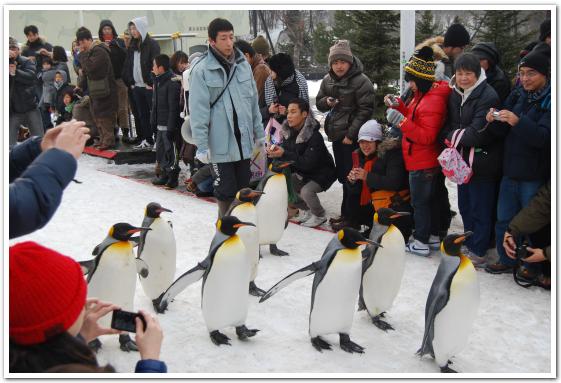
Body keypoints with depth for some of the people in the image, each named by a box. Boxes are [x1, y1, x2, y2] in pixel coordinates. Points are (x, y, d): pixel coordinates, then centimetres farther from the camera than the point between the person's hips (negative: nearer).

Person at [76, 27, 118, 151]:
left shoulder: (99, 51, -16)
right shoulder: (91, 51, 16)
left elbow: (89, 67, -27)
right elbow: (87, 72, 23)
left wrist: (83, 54, -15)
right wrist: (82, 86, 19)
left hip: (104, 91, -10)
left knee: (104, 115, -8)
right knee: (97, 115, 13)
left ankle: (108, 140, -3)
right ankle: (103, 139, 20)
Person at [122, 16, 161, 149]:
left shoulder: (152, 44, -7)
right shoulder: (132, 46, 14)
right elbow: (128, 65, 17)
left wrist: (151, 83, -15)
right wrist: (130, 82, 8)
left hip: (149, 86, -7)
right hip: (137, 86, 7)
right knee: (142, 114, 10)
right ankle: (146, 139, 17)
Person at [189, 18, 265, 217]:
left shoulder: (243, 64, 7)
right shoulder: (202, 70, -10)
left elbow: (253, 101, 14)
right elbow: (198, 111, -11)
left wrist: (259, 133, 15)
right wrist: (201, 146, -13)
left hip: (244, 139, 5)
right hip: (220, 144, -5)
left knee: (244, 189, 14)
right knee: (226, 192, 2)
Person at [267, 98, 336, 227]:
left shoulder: (314, 136, -28)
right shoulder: (289, 132, -6)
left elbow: (308, 163, -33)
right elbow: (286, 152, -1)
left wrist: (284, 154, -37)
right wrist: (276, 151, -24)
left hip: (322, 173, -7)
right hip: (303, 172, 8)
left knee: (306, 190, -28)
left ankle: (320, 216, 1)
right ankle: (305, 210, 14)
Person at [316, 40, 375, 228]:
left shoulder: (361, 81, -12)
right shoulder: (328, 80, 10)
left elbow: (365, 110, -15)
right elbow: (319, 103, 18)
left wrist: (351, 134, -18)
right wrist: (327, 101, -7)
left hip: (353, 137, -7)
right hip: (336, 134, 8)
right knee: (342, 175, 14)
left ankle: (350, 215, 3)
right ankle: (346, 214, 25)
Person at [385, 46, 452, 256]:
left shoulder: (433, 101, -24)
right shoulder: (423, 94, 6)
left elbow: (426, 137, -27)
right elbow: (415, 118, 17)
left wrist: (402, 121, -31)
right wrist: (398, 106, 4)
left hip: (423, 163, -10)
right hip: (421, 160, 10)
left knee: (420, 201, 0)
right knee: (429, 199, 18)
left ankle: (421, 242, 10)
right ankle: (434, 234, 30)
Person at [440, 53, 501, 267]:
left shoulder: (488, 96, -17)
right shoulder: (455, 94, 7)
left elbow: (478, 133, -22)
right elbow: (448, 123, 14)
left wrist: (453, 136, -9)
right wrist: (451, 138, -7)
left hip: (481, 161, -8)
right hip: (462, 160, 8)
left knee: (480, 209, 1)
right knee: (465, 206, 17)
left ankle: (478, 252, 11)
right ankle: (469, 244, 32)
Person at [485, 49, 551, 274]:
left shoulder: (549, 100, -11)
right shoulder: (517, 96, 8)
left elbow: (544, 137, -21)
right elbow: (505, 130, 11)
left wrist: (518, 122, -33)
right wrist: (494, 121, -11)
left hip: (534, 173, -6)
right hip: (511, 170, 6)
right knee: (504, 219, 14)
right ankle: (506, 260, 30)